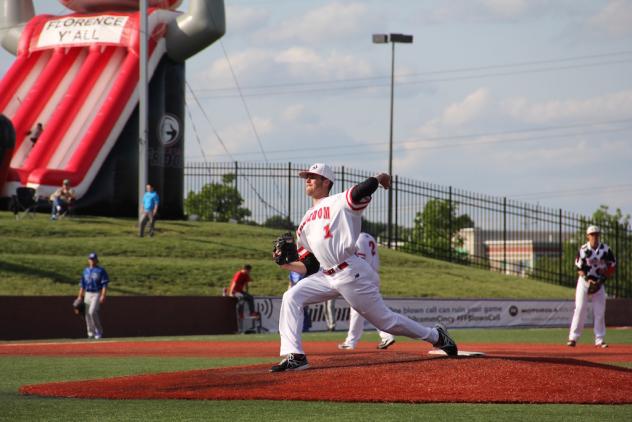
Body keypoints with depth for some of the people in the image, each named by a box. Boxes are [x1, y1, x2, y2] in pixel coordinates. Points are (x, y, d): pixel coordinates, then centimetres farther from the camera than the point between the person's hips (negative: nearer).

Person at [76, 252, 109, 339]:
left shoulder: (101, 271, -2)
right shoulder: (85, 271, 14)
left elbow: (105, 284, -8)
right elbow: (82, 285, 18)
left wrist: (103, 296, -18)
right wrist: (80, 296, 11)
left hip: (97, 294, -6)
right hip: (87, 294, 6)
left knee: (92, 312, -21)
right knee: (87, 314, 3)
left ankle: (99, 331, -8)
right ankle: (91, 334, 11)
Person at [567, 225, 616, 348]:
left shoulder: (605, 249, -2)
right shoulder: (583, 249, -8)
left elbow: (613, 265, 3)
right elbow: (579, 269, -8)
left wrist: (602, 279, -9)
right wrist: (588, 280, -21)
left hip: (599, 282, 3)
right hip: (584, 281, -3)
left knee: (600, 311, 2)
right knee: (580, 309, -9)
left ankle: (600, 339, 7)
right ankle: (573, 338, -8)